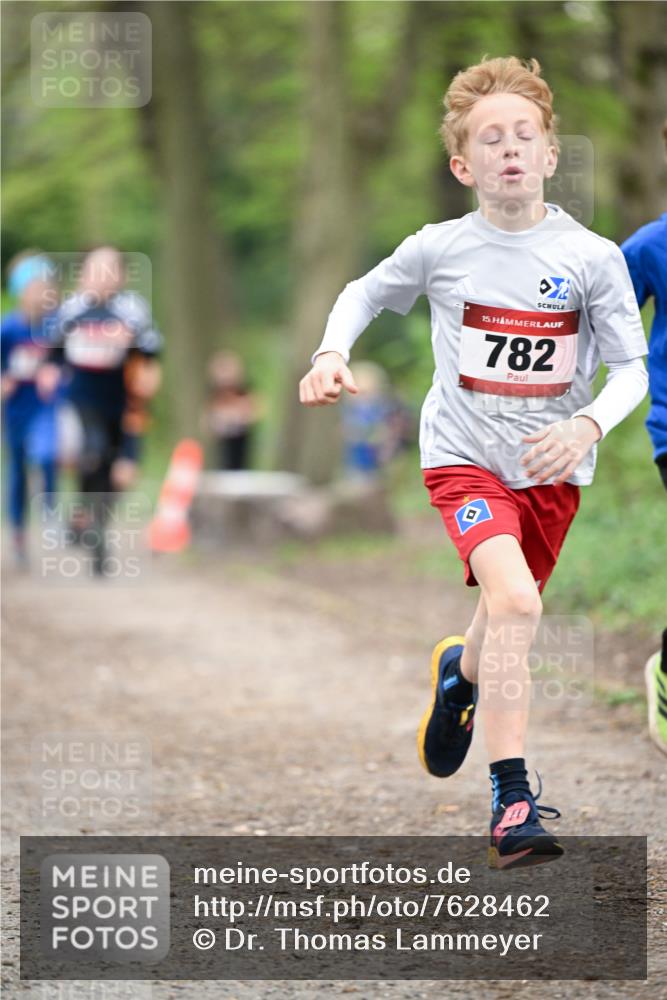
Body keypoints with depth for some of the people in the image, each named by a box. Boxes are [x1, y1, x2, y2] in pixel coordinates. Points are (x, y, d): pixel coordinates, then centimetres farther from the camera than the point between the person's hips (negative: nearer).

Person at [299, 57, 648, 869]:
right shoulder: (439, 250, -8)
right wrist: (331, 355, -6)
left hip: (553, 467, 3)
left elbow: (631, 369, -5)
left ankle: (461, 674, 59)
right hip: (465, 457, -3)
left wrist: (588, 425, -23)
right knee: (514, 600, -25)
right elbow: (365, 293, 12)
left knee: (508, 608, 20)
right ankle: (512, 801, -23)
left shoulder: (592, 258, -10)